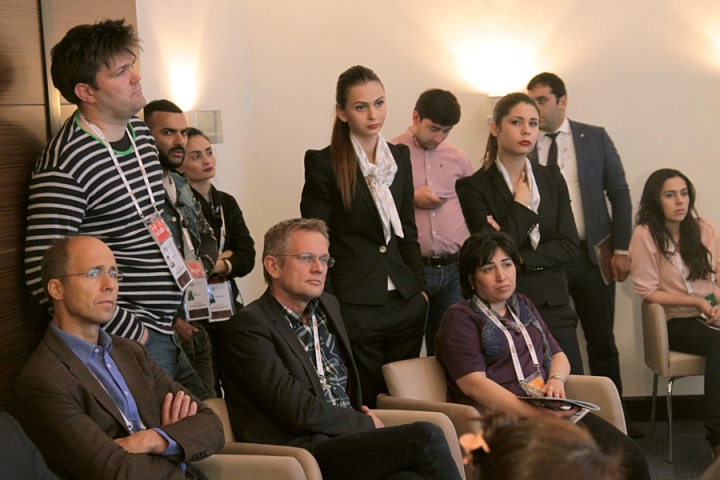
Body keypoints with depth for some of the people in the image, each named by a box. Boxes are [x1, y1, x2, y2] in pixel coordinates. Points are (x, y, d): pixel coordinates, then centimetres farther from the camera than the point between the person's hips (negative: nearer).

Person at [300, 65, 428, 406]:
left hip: (404, 303, 5)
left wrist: (420, 288, 10)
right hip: (354, 307, -5)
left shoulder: (400, 156, 13)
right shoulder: (323, 163, -5)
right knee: (364, 407, 0)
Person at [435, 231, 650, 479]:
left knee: (627, 456, -19)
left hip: (547, 411, 7)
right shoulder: (460, 318, 1)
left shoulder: (523, 306, 23)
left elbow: (558, 355, 23)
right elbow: (472, 383, -12)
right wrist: (534, 414, -24)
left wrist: (556, 379, -3)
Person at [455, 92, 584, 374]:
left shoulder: (551, 178, 12)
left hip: (554, 308, 4)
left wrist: (519, 259, -9)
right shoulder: (474, 187, -2)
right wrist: (521, 204, -6)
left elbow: (571, 247, 2)